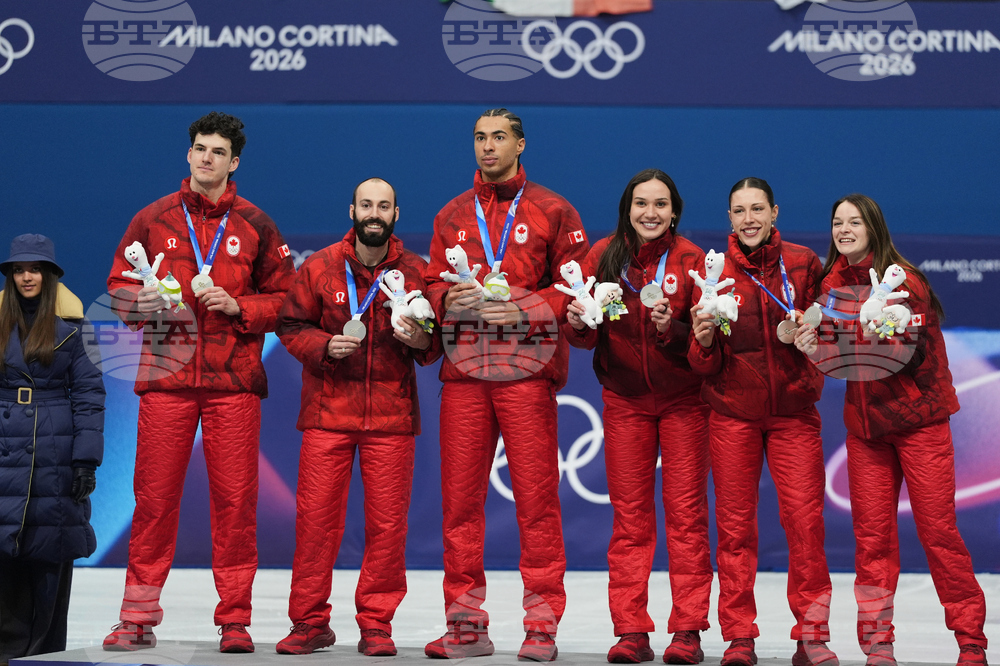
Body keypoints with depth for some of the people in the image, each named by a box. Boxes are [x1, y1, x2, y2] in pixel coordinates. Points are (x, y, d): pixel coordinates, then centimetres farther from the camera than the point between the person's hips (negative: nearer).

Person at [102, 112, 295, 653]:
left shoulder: (255, 226, 9)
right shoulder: (152, 220, 10)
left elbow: (284, 300, 9)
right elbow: (118, 287, 12)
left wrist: (236, 306, -7)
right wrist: (145, 301, -9)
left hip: (233, 381, 0)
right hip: (165, 376, 0)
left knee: (235, 499, -1)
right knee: (154, 497, 0)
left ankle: (235, 621, 6)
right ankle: (138, 618, 8)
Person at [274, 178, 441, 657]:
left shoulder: (416, 272, 5)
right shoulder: (319, 267, 4)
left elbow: (437, 342, 11)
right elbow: (290, 326, 7)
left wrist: (421, 340, -11)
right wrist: (325, 345, -11)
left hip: (392, 416, 0)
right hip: (328, 411, 0)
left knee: (387, 523, 0)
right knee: (315, 517, -1)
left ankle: (376, 625, 12)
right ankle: (310, 623, 11)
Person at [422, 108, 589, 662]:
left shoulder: (552, 212, 8)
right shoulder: (452, 215, 18)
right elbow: (433, 285, 16)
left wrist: (524, 307, -13)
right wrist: (449, 300, -7)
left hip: (527, 370, -3)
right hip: (463, 370, 3)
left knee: (536, 499, -5)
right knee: (460, 498, 1)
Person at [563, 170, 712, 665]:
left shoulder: (692, 261, -6)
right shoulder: (604, 256, 0)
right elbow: (587, 337, 1)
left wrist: (671, 329, -27)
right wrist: (579, 323, -21)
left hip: (683, 398, -2)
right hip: (625, 400, 2)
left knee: (686, 512, -1)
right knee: (630, 516, 3)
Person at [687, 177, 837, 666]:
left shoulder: (802, 263, 2)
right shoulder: (715, 270, 1)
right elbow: (705, 365, 1)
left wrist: (805, 332, -13)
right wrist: (704, 340, -21)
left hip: (793, 409, 0)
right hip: (732, 411, 0)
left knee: (805, 519, -6)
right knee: (735, 524, 1)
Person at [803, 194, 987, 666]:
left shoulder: (903, 280, -9)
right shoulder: (835, 283, 6)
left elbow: (903, 351, -18)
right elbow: (832, 347, 8)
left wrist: (825, 352, -29)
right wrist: (809, 340, -14)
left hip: (918, 418, -4)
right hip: (864, 420, 5)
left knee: (937, 529, -2)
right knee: (871, 534, 3)